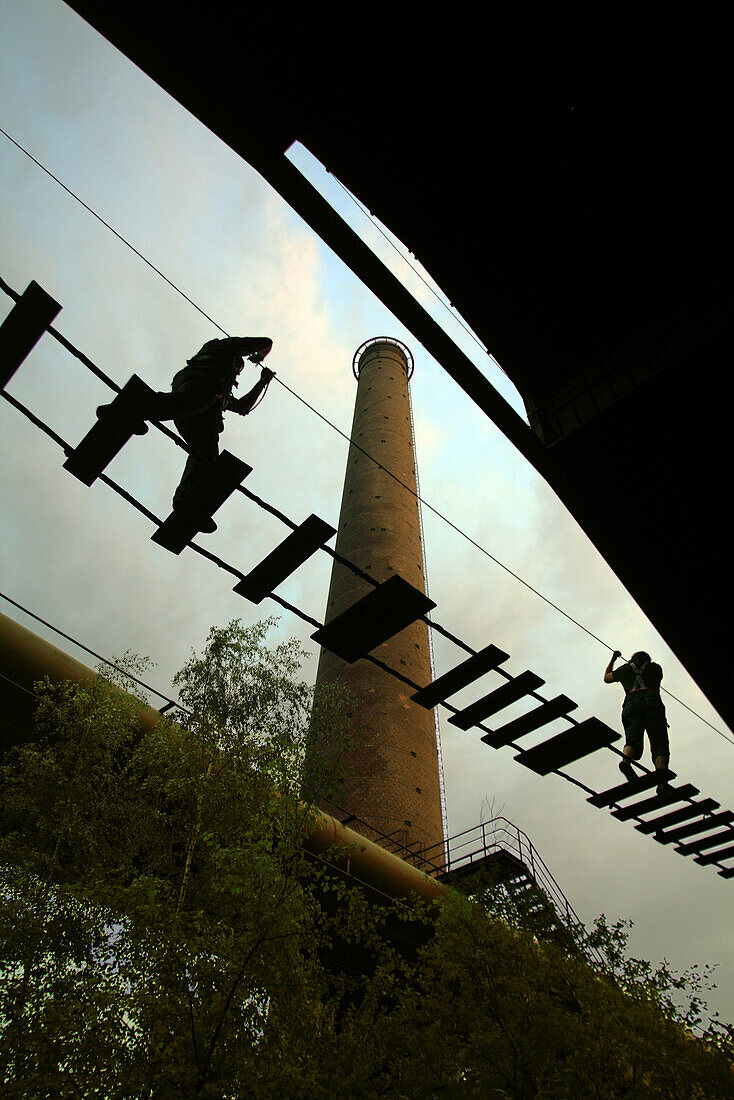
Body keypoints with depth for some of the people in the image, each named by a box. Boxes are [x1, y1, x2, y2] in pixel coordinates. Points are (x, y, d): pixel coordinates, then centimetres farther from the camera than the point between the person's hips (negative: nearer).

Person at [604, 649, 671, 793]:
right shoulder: (655, 667, 27)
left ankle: (626, 761, -41)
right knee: (659, 744, -9)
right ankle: (662, 779, -34)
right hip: (652, 704, -1)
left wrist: (613, 659, 58)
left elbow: (607, 678, 44)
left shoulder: (625, 669, 28)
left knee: (633, 742, -6)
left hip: (631, 704, 1)